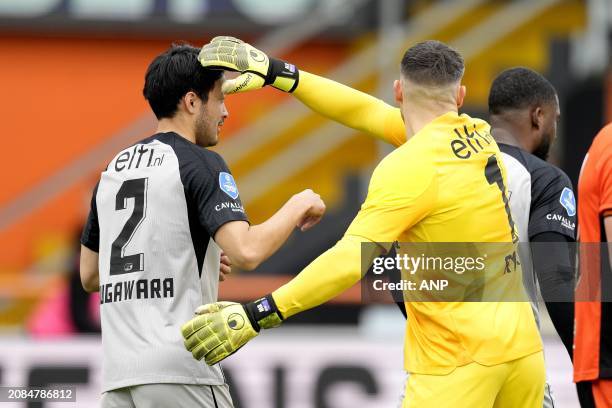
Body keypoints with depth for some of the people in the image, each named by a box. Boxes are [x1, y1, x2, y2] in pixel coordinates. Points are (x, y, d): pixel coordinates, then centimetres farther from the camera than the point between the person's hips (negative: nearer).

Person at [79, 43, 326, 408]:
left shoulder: (113, 170, 17)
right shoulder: (200, 163, -5)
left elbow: (90, 276, 24)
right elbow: (246, 252, -19)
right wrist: (299, 206, -2)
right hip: (180, 372, -7)